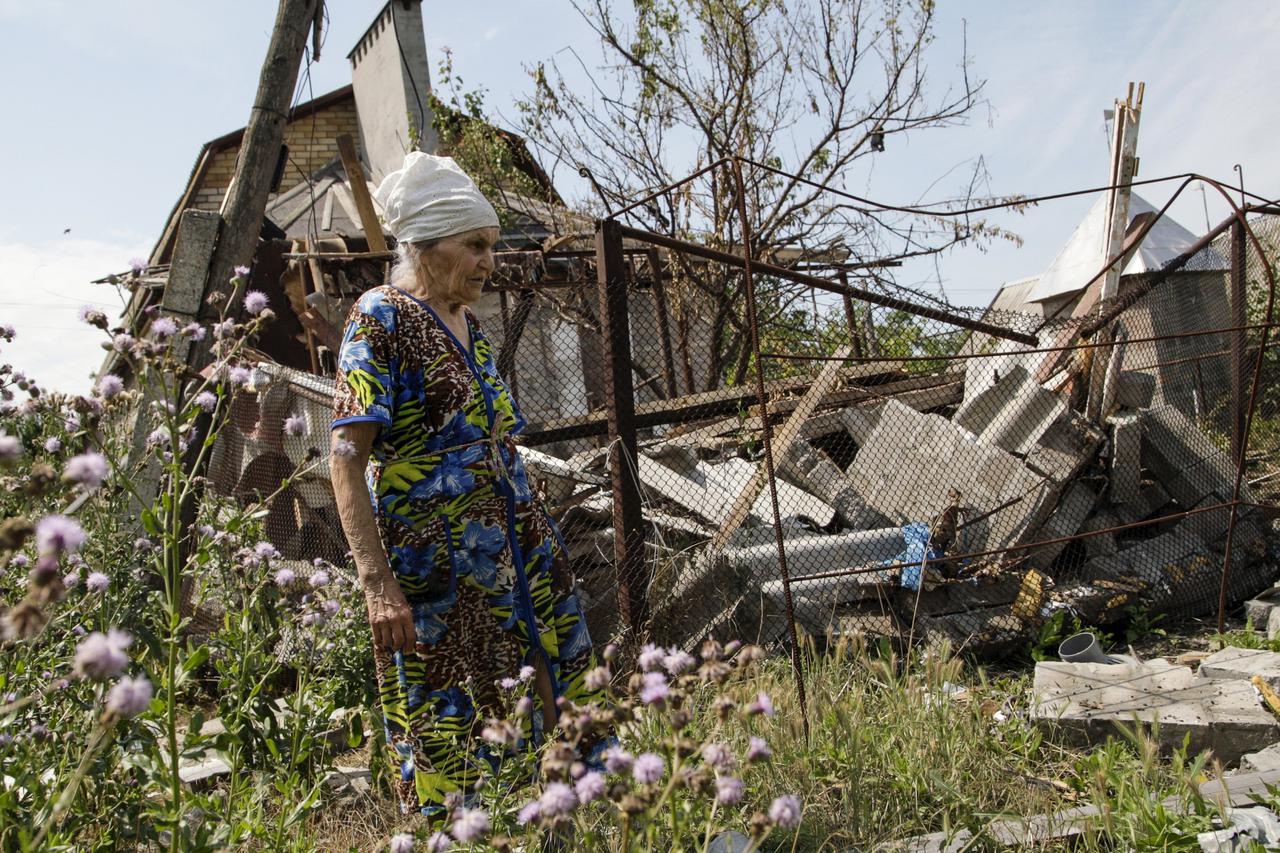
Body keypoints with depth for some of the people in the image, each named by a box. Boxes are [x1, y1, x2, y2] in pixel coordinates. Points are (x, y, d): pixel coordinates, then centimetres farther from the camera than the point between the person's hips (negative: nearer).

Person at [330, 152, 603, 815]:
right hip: (436, 563, -7)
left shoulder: (468, 324, 14)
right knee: (447, 735, 1)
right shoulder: (382, 317, -8)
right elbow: (346, 460, -14)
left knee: (555, 708, 12)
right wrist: (377, 583, -21)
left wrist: (535, 534, 17)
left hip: (517, 547, 8)